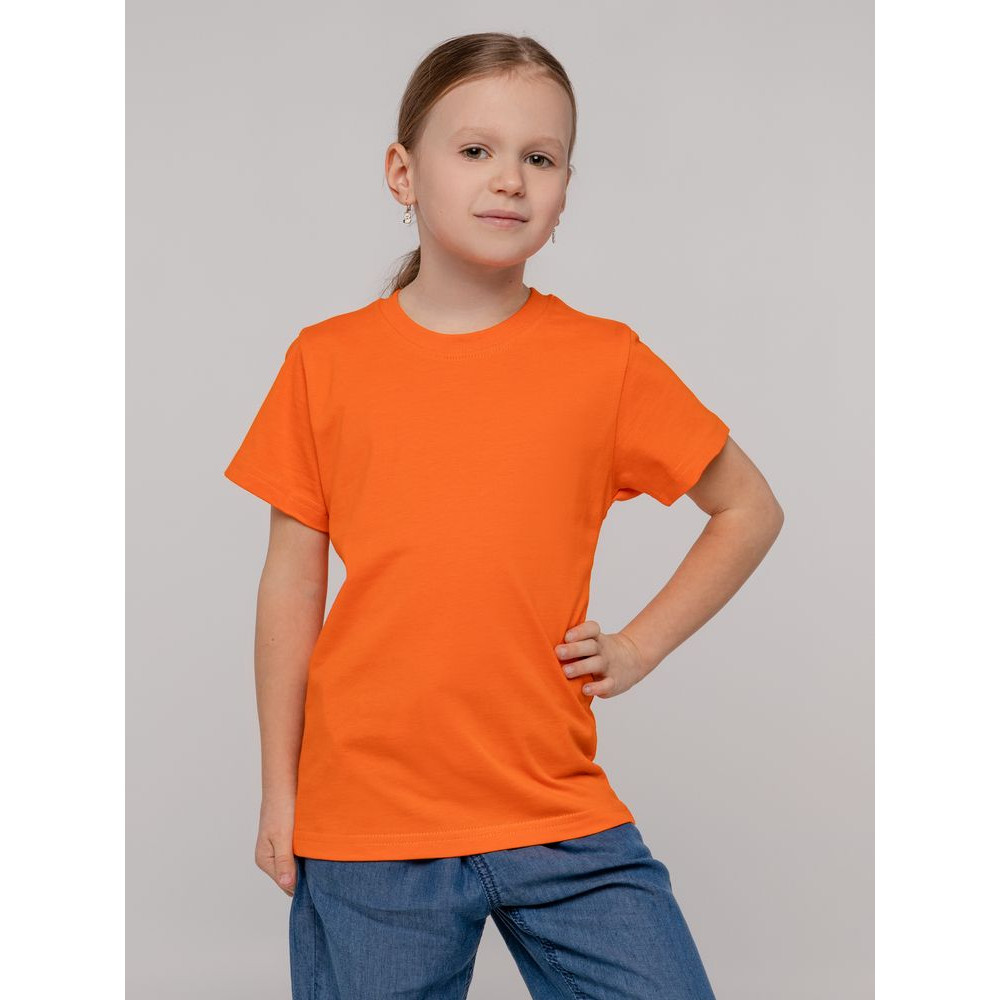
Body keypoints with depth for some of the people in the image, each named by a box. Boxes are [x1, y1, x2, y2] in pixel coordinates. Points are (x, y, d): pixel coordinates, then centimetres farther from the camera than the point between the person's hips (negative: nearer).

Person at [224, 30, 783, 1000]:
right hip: (364, 825, 0)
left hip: (559, 819, 0)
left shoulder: (606, 361, 1)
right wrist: (279, 791, 8)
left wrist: (637, 647, 2)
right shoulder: (326, 360, 2)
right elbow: (292, 582, 6)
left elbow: (749, 510, 12)